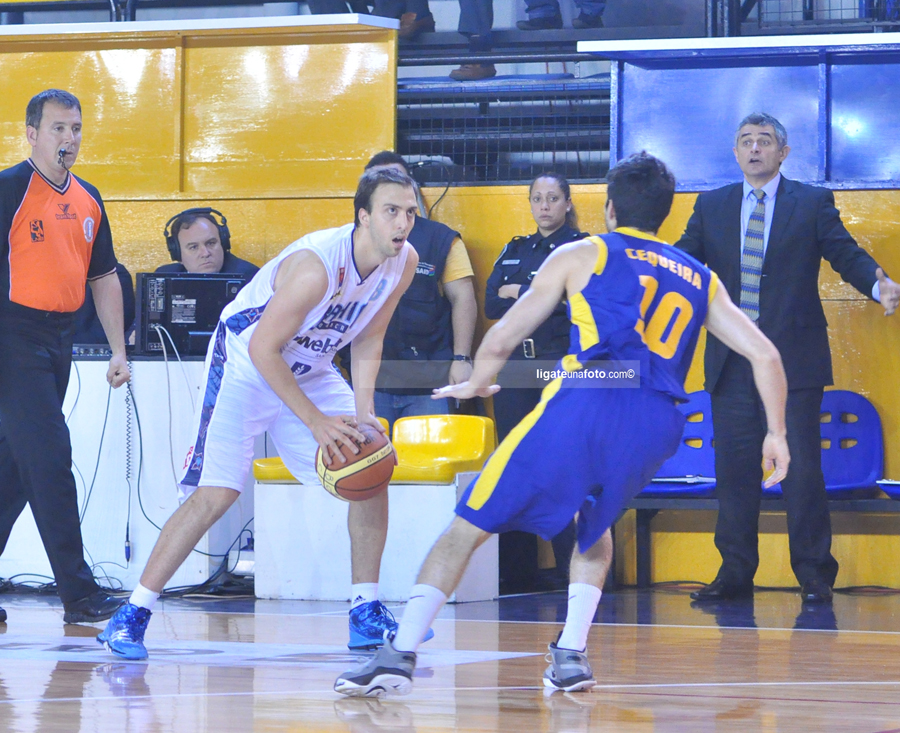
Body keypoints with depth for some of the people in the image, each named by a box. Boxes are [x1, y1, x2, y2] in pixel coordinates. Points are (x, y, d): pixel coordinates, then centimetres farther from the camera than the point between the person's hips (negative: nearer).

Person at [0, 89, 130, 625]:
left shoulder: (88, 200, 14)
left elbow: (104, 277, 20)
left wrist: (118, 351, 15)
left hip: (59, 338, 7)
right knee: (50, 460, -10)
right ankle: (79, 593, -8)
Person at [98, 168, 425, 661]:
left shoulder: (404, 262, -11)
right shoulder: (315, 264, -33)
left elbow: (368, 341, 3)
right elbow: (262, 349, -27)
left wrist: (363, 412, -11)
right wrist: (316, 423, -26)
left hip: (310, 370, 7)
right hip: (245, 364, -7)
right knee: (216, 493, -16)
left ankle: (366, 615, 6)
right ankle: (130, 617, -8)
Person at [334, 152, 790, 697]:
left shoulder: (581, 255, 19)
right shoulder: (701, 279, 28)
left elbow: (499, 343, 17)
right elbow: (765, 355, 18)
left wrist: (475, 384, 36)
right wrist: (776, 432, 27)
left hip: (586, 401, -4)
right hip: (656, 425, 4)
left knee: (469, 526, 5)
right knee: (595, 527, 32)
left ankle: (399, 656, -5)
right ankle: (571, 657, 14)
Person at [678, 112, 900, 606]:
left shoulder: (813, 203, 5)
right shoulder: (712, 207, 12)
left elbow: (846, 254, -3)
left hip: (793, 357, -3)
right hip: (731, 359, 3)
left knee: (801, 464, -3)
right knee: (734, 467, 4)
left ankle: (814, 574, 4)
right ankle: (735, 573, 12)